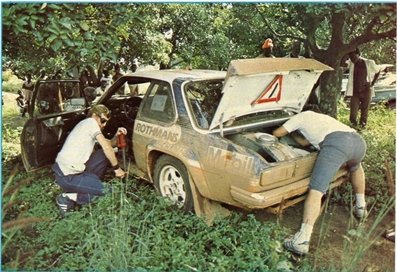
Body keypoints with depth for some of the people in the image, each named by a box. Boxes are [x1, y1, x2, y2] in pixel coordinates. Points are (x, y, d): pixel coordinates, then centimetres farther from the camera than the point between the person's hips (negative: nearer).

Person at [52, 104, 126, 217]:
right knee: (107, 192, -5)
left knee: (104, 155, 8)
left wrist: (117, 136, -2)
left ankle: (88, 184, 9)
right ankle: (68, 198, -3)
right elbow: (107, 147, -13)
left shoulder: (87, 126, 18)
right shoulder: (90, 122, -10)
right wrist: (116, 168, -6)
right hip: (68, 176, -9)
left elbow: (109, 143, 18)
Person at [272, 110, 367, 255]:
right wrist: (292, 135, 54)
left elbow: (277, 133, 28)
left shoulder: (300, 116, 27)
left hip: (336, 143, -7)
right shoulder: (320, 118, 44)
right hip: (358, 141, 7)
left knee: (316, 190, -10)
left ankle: (302, 241, -16)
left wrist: (287, 131, 50)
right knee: (355, 167, 42)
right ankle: (361, 207, 46)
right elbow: (305, 142, 40)